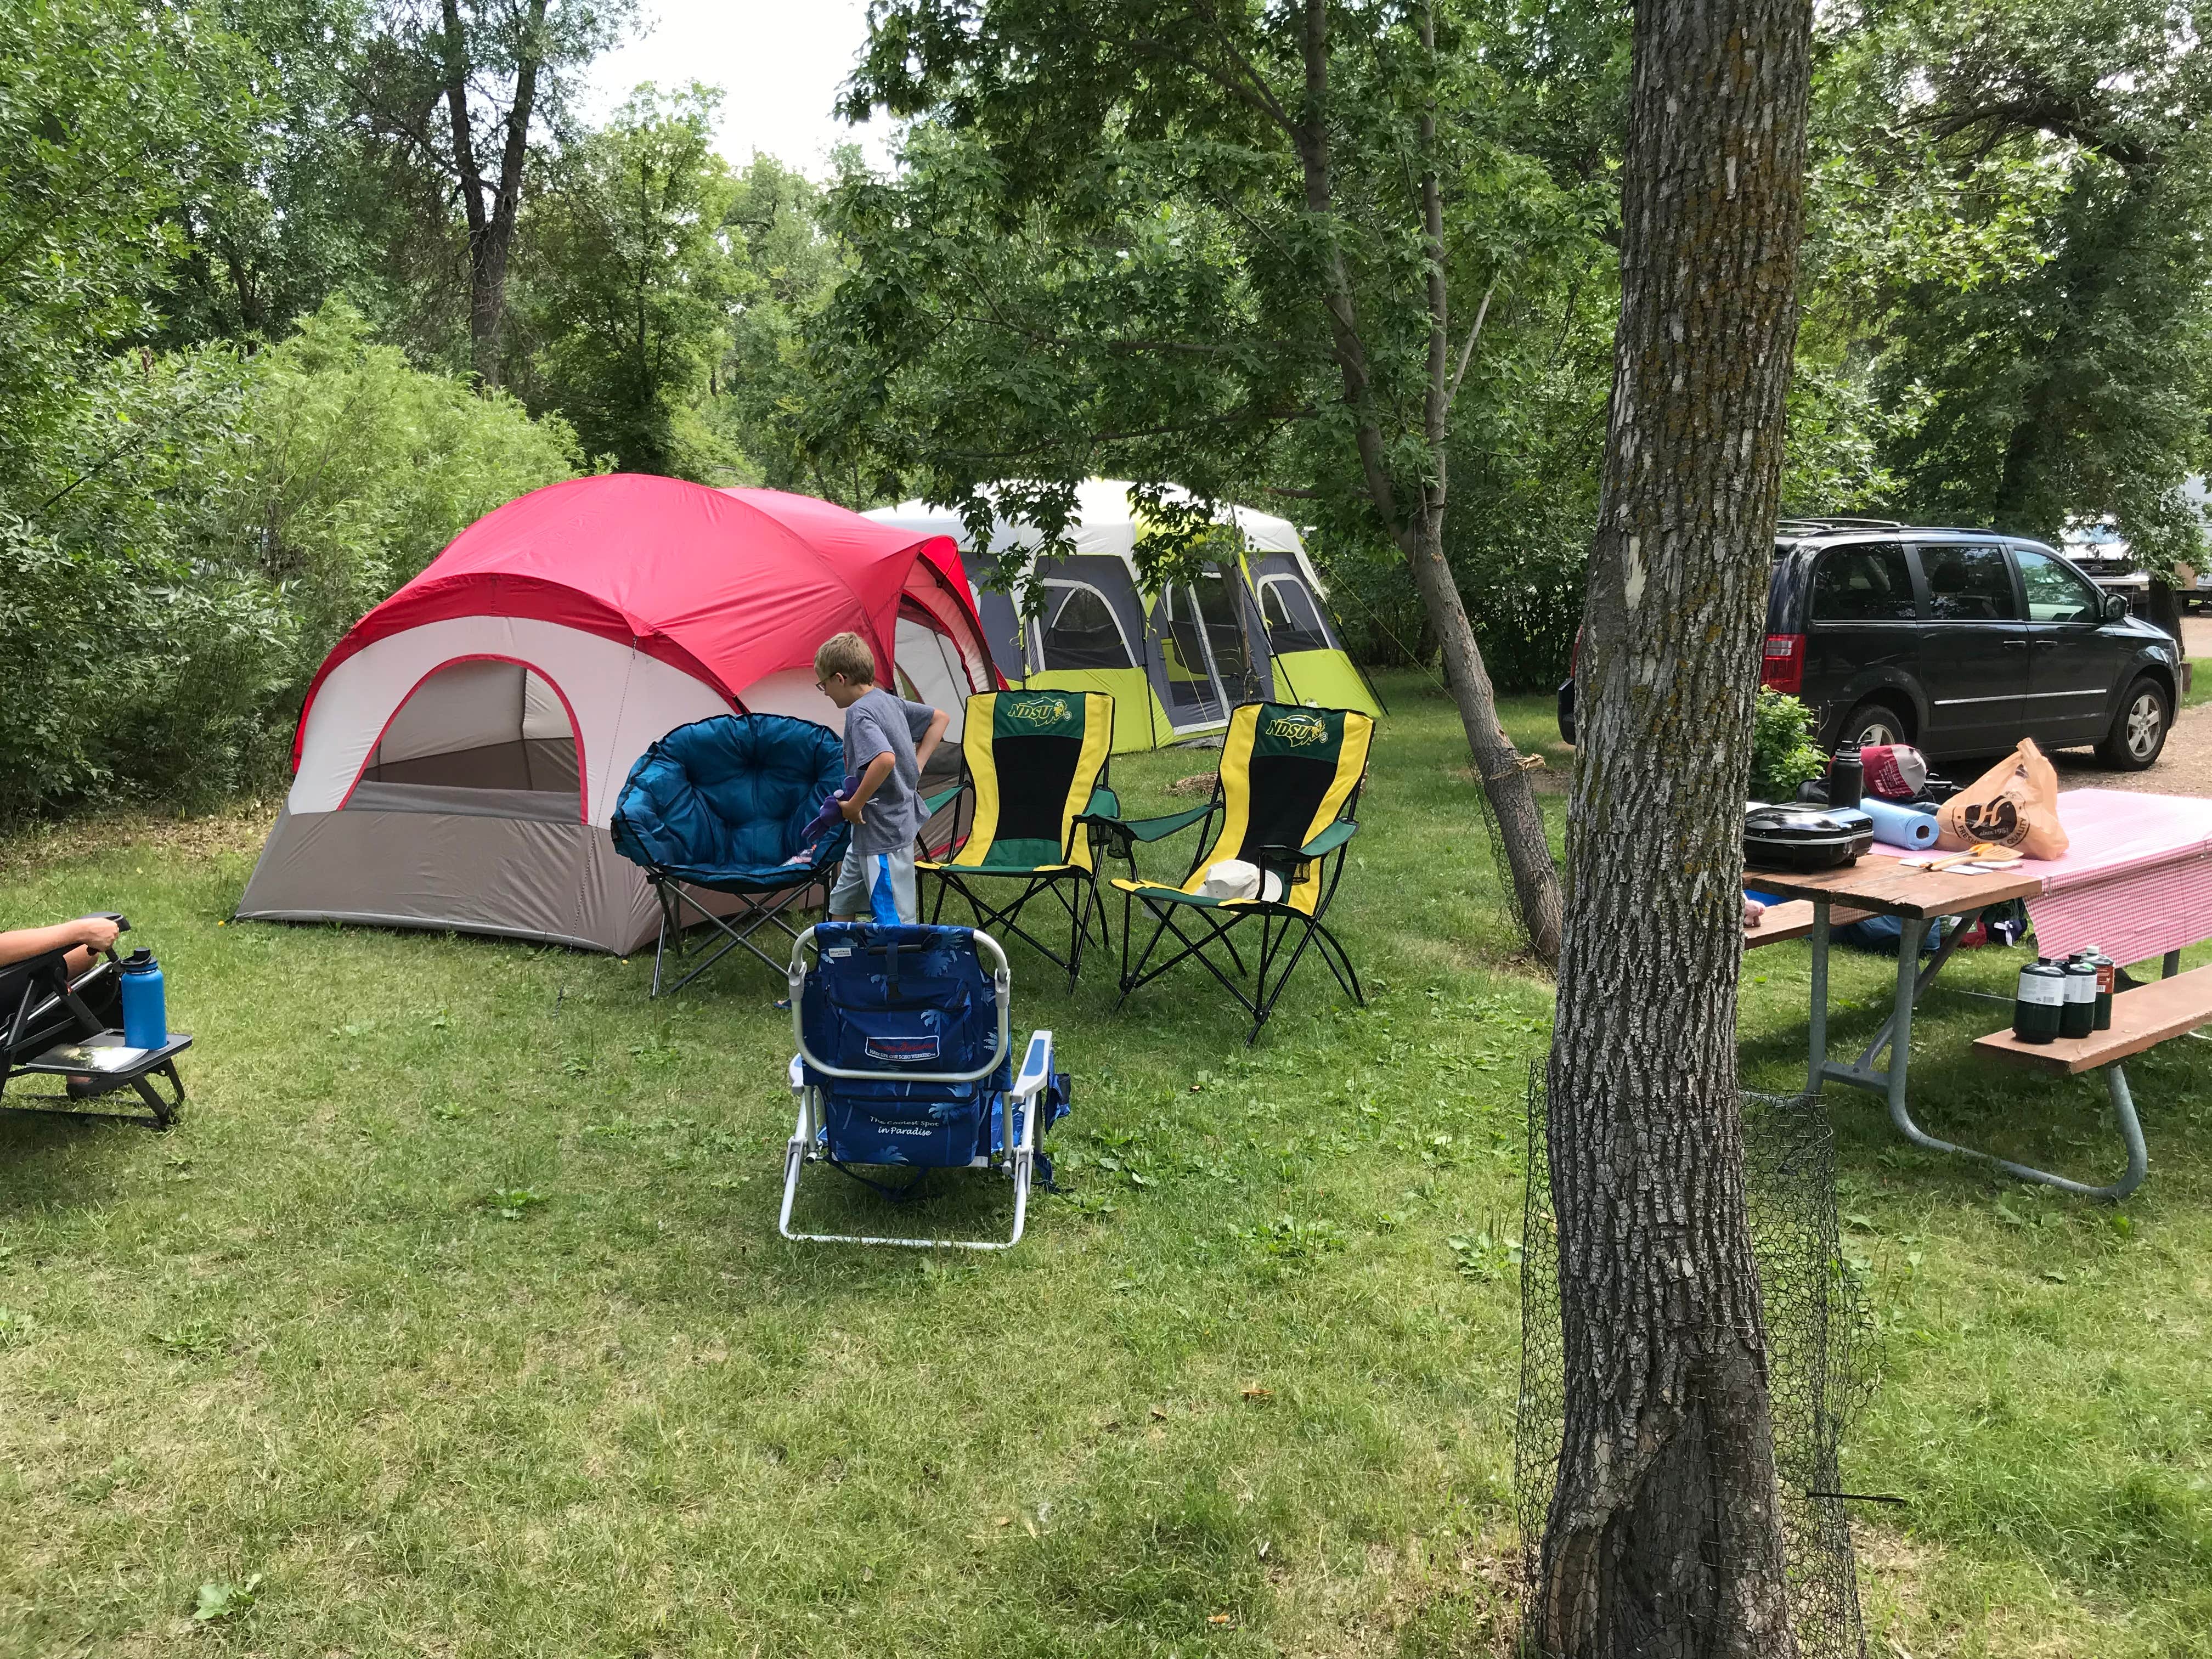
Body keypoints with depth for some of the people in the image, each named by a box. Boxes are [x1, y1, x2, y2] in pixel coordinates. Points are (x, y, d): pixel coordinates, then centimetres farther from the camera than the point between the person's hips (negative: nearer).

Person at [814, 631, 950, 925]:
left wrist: (854, 805, -24)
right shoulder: (889, 701, 7)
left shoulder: (860, 713, -19)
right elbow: (940, 718, 18)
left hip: (883, 832, -10)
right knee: (842, 903, 22)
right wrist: (915, 768, 13)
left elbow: (885, 759, -36)